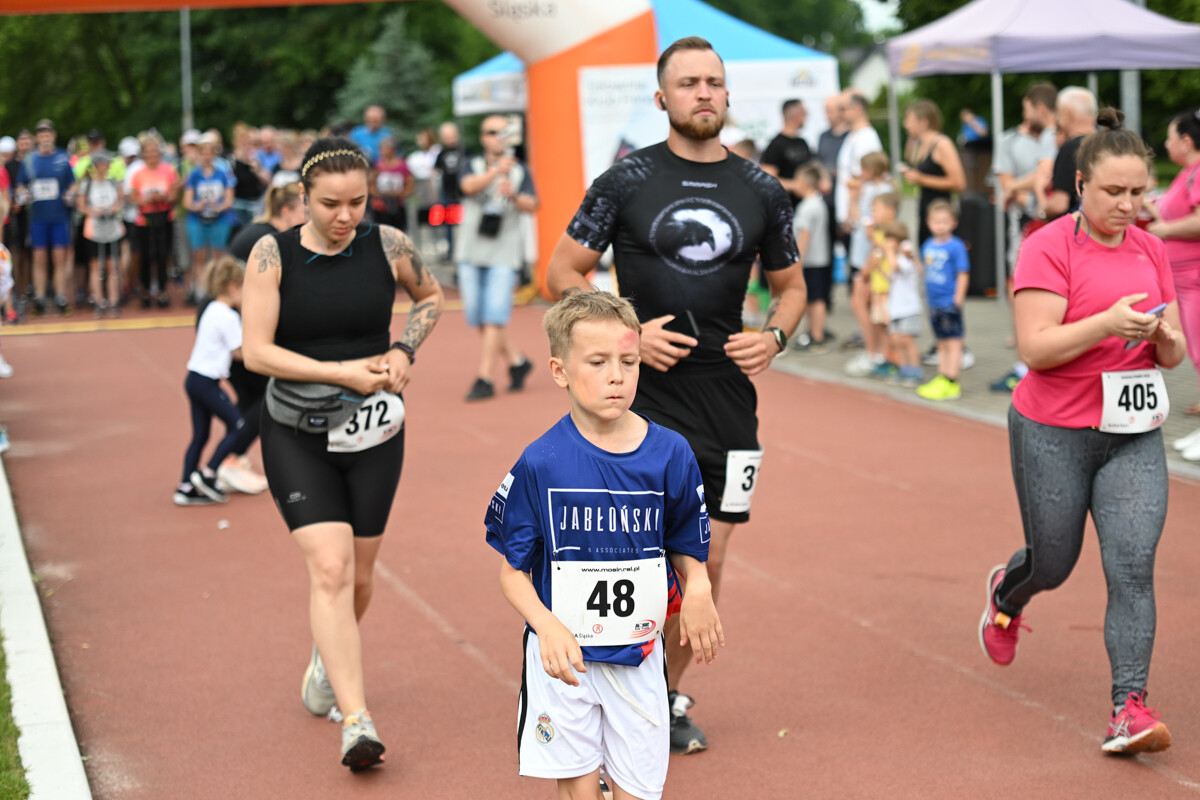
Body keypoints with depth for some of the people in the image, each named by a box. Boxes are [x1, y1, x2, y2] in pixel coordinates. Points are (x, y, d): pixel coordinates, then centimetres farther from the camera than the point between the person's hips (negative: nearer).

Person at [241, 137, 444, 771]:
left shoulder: (387, 246, -3)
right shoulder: (273, 254, -9)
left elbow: (430, 297, 17)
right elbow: (256, 351, -12)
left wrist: (404, 351, -1)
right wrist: (343, 373, -19)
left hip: (375, 433, 3)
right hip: (297, 436, -3)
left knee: (358, 570, 12)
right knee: (328, 568, -16)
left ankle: (327, 658, 44)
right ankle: (357, 721, -19)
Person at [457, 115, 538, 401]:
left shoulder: (519, 170, 7)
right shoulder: (473, 166, 8)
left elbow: (532, 205, -7)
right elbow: (469, 186, -15)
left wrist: (514, 196, -29)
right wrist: (497, 171, -32)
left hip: (504, 253, -3)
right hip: (471, 251, 3)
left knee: (494, 316, -12)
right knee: (477, 316, 6)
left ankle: (484, 379, -10)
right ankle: (517, 361, 24)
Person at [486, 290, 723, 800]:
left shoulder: (670, 454, -4)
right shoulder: (540, 463, -10)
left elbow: (685, 547, 9)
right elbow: (513, 570, -4)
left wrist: (697, 588, -13)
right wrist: (547, 626, -21)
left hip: (638, 658, 2)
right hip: (563, 655, -2)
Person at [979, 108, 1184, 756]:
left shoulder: (1150, 250, 7)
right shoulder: (1049, 247, -10)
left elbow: (1173, 356, 13)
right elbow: (1034, 347, -18)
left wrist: (1165, 336, -11)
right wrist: (1107, 323, -29)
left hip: (1133, 435, 4)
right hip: (1053, 434, -4)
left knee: (1132, 566, -10)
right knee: (1053, 564, 12)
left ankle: (1129, 708, -9)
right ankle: (1006, 595, 48)